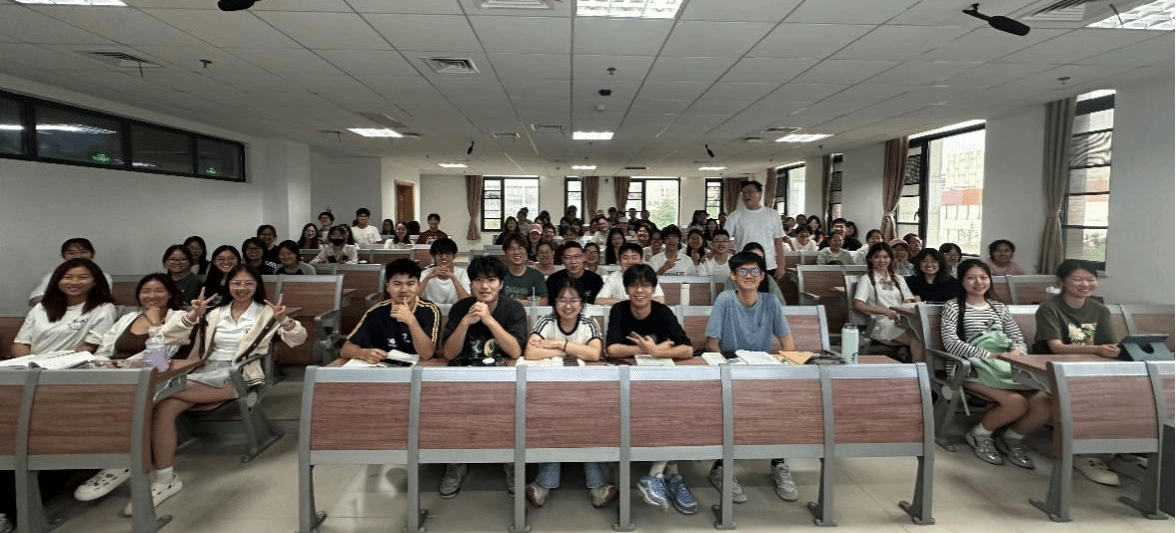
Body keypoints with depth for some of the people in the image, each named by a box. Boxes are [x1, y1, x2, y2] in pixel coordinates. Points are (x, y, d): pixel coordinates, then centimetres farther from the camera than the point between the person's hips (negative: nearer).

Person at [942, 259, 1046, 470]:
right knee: (1016, 402, -29)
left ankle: (1012, 438, 9)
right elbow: (951, 343, -12)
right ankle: (979, 435, 1)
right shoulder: (953, 307, 1)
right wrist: (988, 355, -19)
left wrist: (1016, 352, -10)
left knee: (1044, 401, -21)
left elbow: (1019, 339, 15)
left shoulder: (999, 307, 20)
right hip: (971, 369, -5)